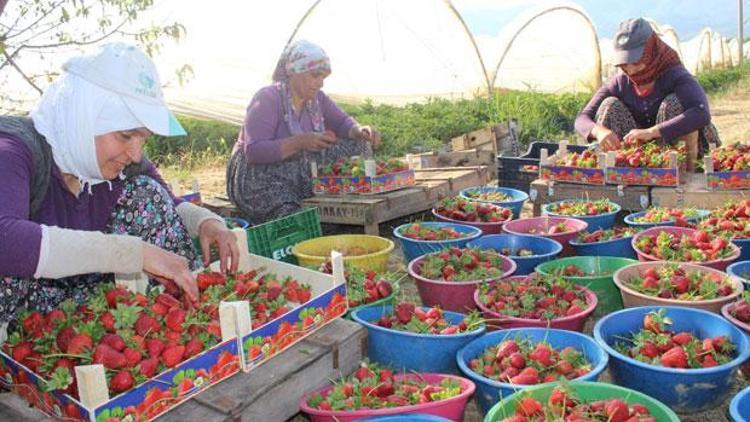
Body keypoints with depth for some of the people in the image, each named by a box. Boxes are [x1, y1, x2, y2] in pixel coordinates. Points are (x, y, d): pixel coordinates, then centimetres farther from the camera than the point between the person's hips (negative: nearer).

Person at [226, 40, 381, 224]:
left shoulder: (317, 98, 6)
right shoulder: (267, 99, -16)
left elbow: (342, 122, 16)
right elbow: (253, 151, -24)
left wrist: (359, 131, -9)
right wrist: (299, 142, -34)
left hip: (301, 171, 7)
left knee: (357, 147, -5)